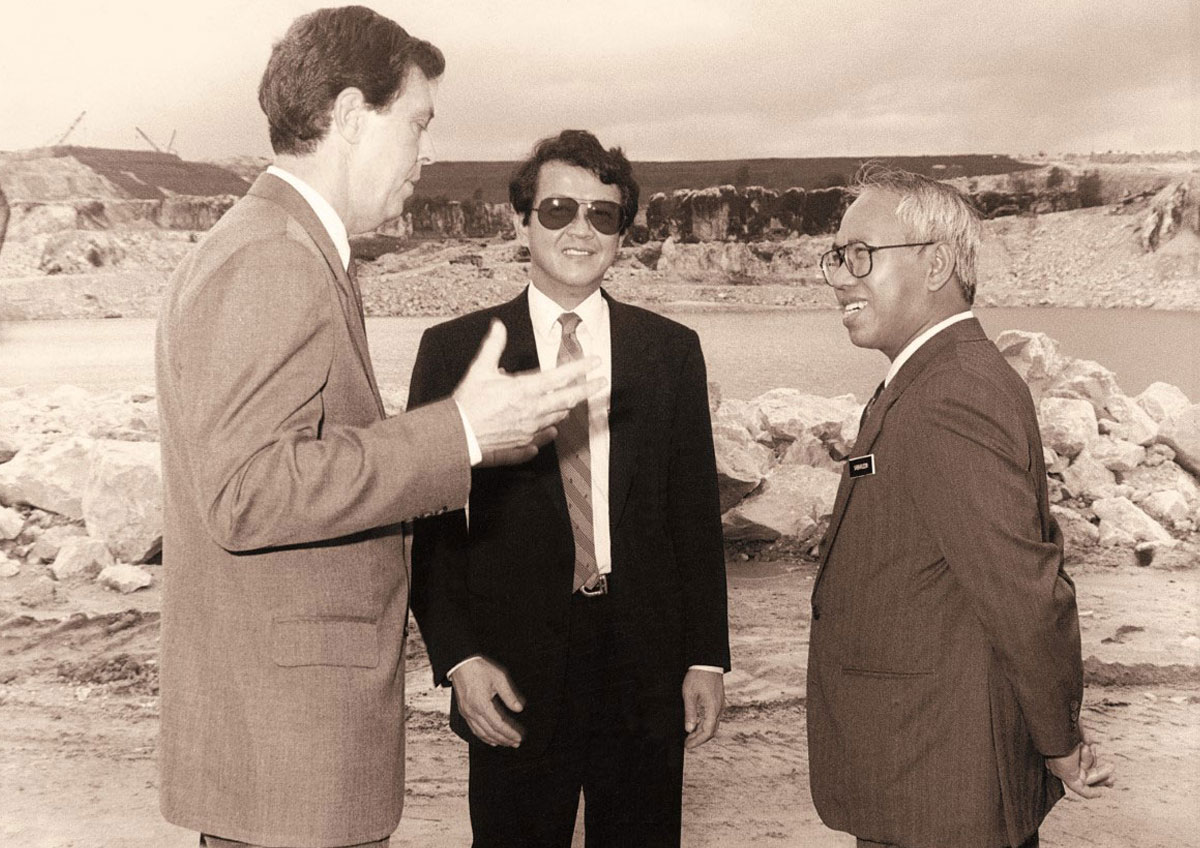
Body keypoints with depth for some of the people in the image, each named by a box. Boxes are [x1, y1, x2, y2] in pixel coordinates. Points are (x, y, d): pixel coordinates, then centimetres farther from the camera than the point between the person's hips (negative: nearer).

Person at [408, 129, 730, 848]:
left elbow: (697, 515, 7)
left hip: (646, 667, 2)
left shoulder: (671, 350, 6)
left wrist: (707, 658, 4)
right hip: (514, 676, -2)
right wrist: (458, 657, -9)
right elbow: (430, 524, -1)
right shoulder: (457, 351, 0)